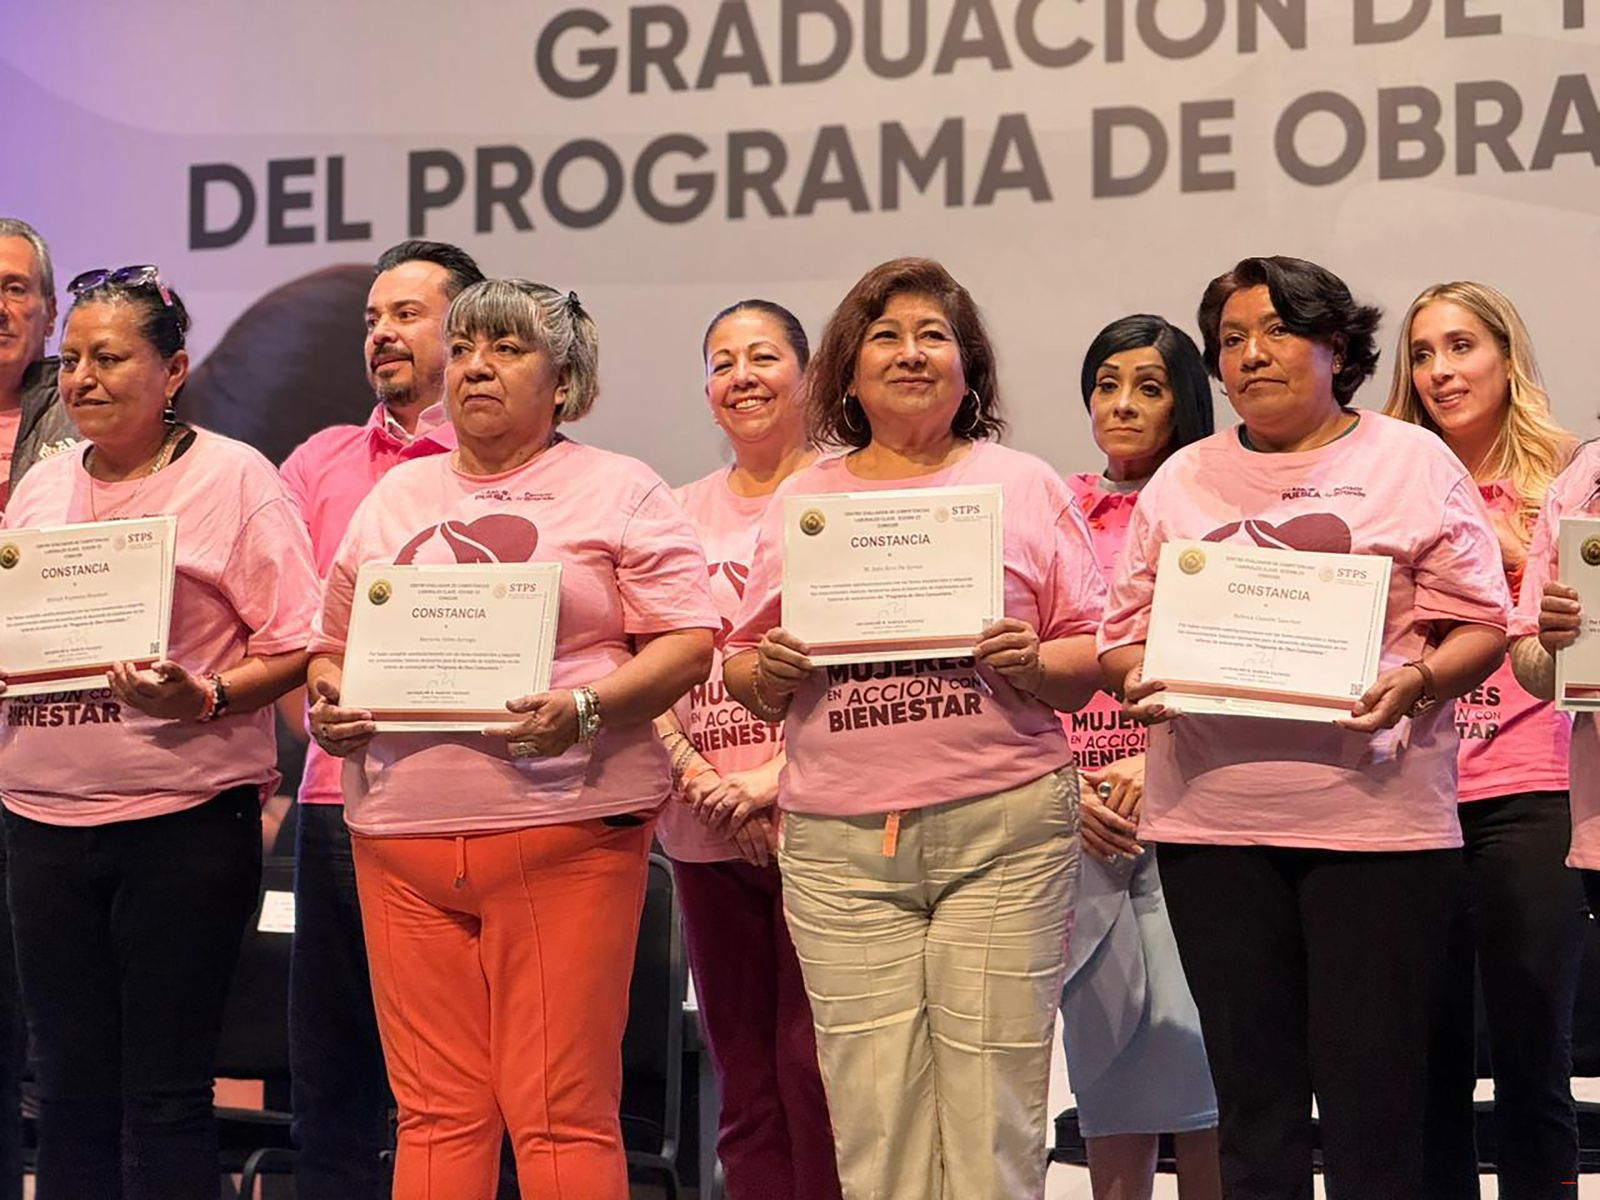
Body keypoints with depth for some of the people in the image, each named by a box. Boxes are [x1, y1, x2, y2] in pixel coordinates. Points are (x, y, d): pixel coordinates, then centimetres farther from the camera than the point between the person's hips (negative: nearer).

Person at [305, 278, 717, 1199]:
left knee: (563, 1114, -6)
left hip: (565, 825, -4)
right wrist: (329, 707, 2)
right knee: (435, 1111, 4)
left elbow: (688, 641, -1)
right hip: (403, 829, 4)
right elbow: (333, 646, 24)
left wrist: (584, 708, -17)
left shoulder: (621, 492, 6)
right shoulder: (394, 499, 20)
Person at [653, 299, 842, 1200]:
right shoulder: (685, 513, 15)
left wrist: (776, 780, -16)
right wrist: (700, 779, -6)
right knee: (744, 1076, 8)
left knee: (813, 1066, -9)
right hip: (709, 832, 5)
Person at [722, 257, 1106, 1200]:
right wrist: (771, 670, -5)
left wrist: (1034, 665, -12)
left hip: (1005, 828, -1)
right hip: (840, 841, 2)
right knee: (874, 1116, -1)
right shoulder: (802, 501, 15)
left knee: (993, 1104, -3)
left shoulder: (1026, 486, 9)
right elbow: (743, 673, 17)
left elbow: (1094, 658, 7)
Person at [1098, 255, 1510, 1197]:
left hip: (1372, 809, -3)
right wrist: (1136, 677, -8)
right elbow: (1126, 632, 15)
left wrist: (1414, 681, -17)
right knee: (1254, 1097, 8)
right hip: (1212, 815, 3)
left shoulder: (1413, 463, 7)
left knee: (1374, 1100, -3)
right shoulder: (1182, 481, 16)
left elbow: (1479, 625, 2)